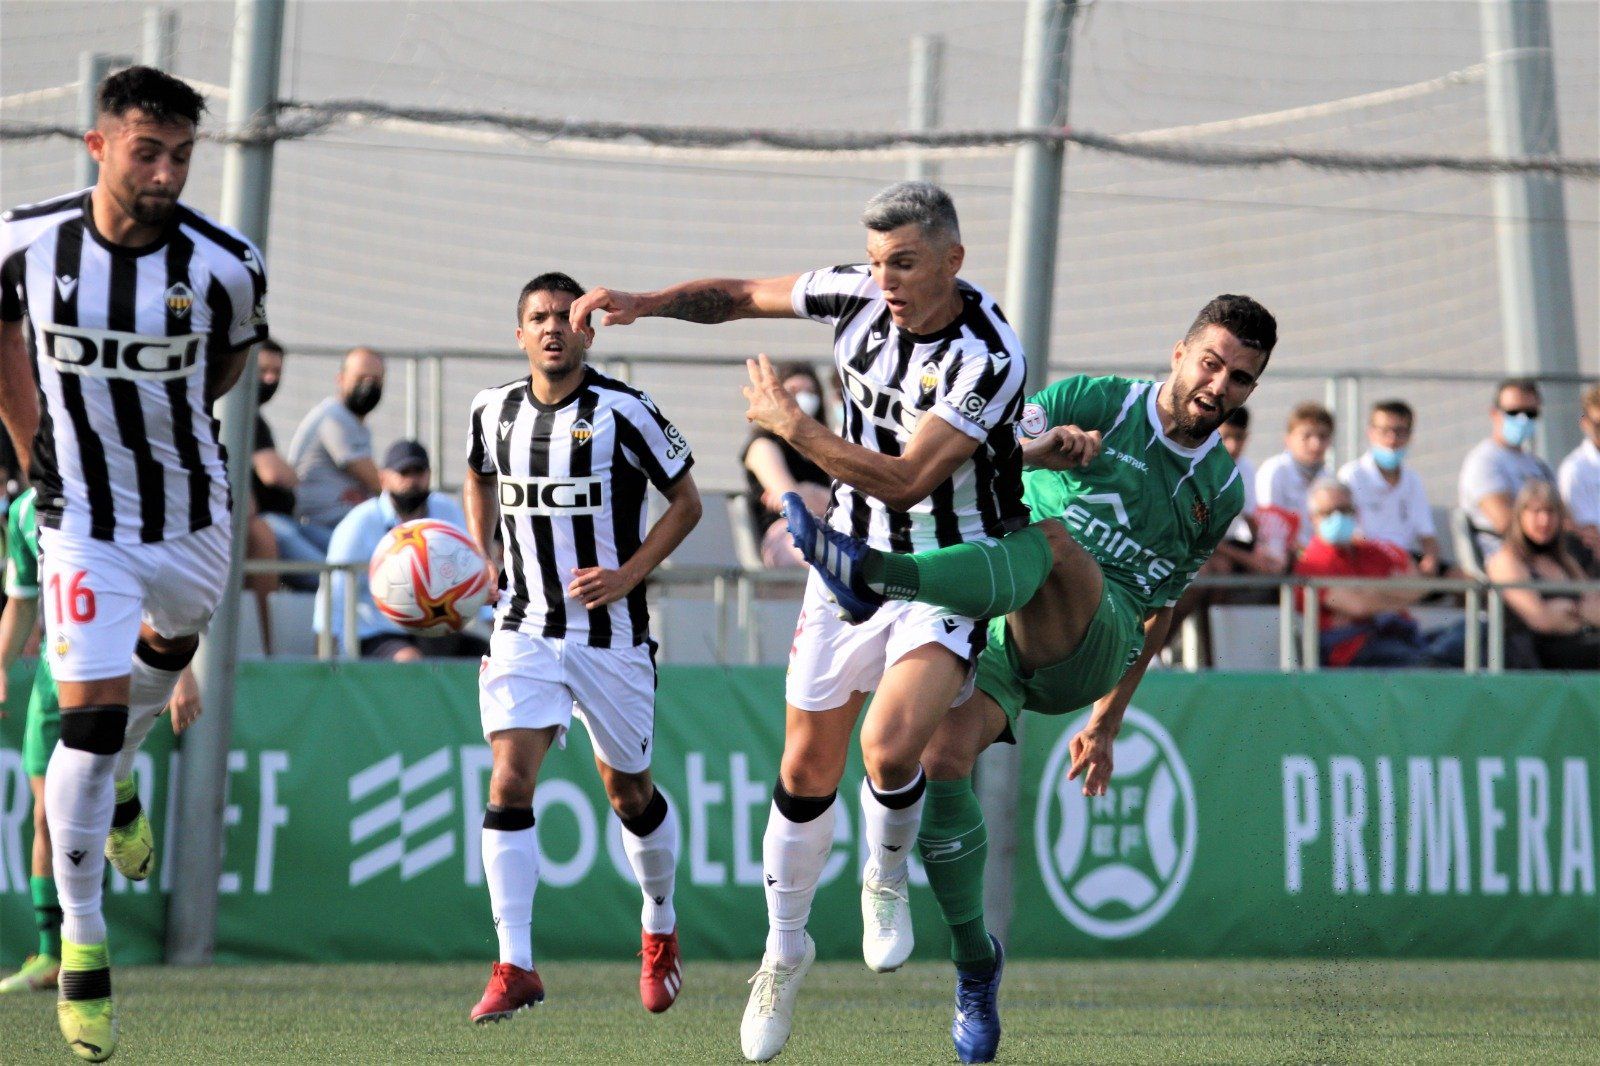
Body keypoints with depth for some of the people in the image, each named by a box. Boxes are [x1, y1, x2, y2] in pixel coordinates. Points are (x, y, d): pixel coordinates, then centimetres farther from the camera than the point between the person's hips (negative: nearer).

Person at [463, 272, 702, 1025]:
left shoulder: (623, 412, -10)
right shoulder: (493, 412, 2)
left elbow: (685, 502, -2)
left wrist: (628, 575, -13)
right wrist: (481, 559, 9)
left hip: (611, 633, -2)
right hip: (524, 630, 2)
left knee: (629, 793, 11)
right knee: (509, 783, -14)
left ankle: (660, 928, 38)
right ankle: (514, 968, -13)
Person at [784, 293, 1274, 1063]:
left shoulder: (1222, 491, 17)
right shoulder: (1097, 404, 7)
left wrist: (1109, 718, 28)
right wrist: (1039, 449, -28)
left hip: (1087, 650, 0)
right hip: (996, 630, 0)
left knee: (1054, 541, -33)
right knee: (942, 755, -25)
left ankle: (874, 575, -57)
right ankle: (975, 962, -1)